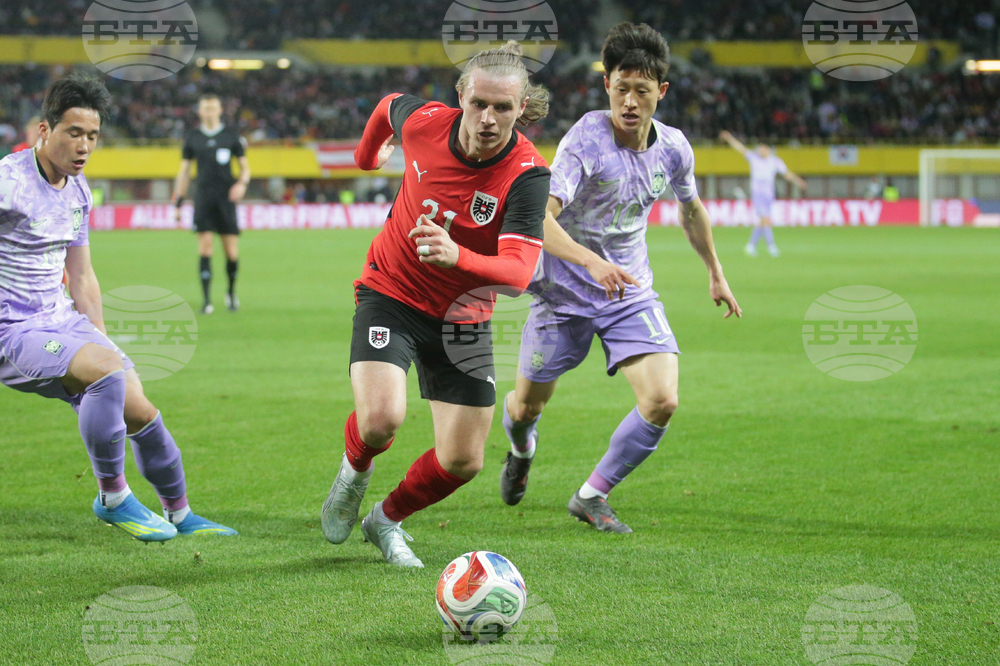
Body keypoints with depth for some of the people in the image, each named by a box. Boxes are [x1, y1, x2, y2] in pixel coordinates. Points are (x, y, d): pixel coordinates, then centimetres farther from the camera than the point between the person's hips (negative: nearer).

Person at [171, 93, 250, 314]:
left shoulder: (232, 136, 5)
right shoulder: (193, 138, 8)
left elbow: (244, 166, 10)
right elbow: (185, 170, 14)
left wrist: (242, 184, -11)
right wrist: (178, 201, 9)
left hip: (226, 198, -1)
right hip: (203, 199, 1)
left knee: (232, 252, -3)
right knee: (204, 247, -8)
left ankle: (231, 291, 23)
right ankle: (207, 301, -6)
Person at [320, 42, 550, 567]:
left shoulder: (527, 174, -24)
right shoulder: (423, 122, -18)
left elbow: (518, 273, -37)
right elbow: (389, 106, 9)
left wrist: (458, 256, -56)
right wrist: (367, 155, 28)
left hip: (462, 316, 1)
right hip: (390, 294, -1)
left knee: (462, 461, -1)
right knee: (380, 420, -25)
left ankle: (387, 519, 30)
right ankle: (354, 472, 12)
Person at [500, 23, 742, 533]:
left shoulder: (673, 147, -6)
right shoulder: (585, 140, -24)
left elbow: (690, 207, 17)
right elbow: (539, 218, -35)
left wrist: (715, 273, 25)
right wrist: (592, 261, -50)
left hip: (632, 291, 4)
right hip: (565, 292, -3)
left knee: (662, 402, -15)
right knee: (527, 405, 10)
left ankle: (591, 497, 5)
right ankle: (522, 453, 49)